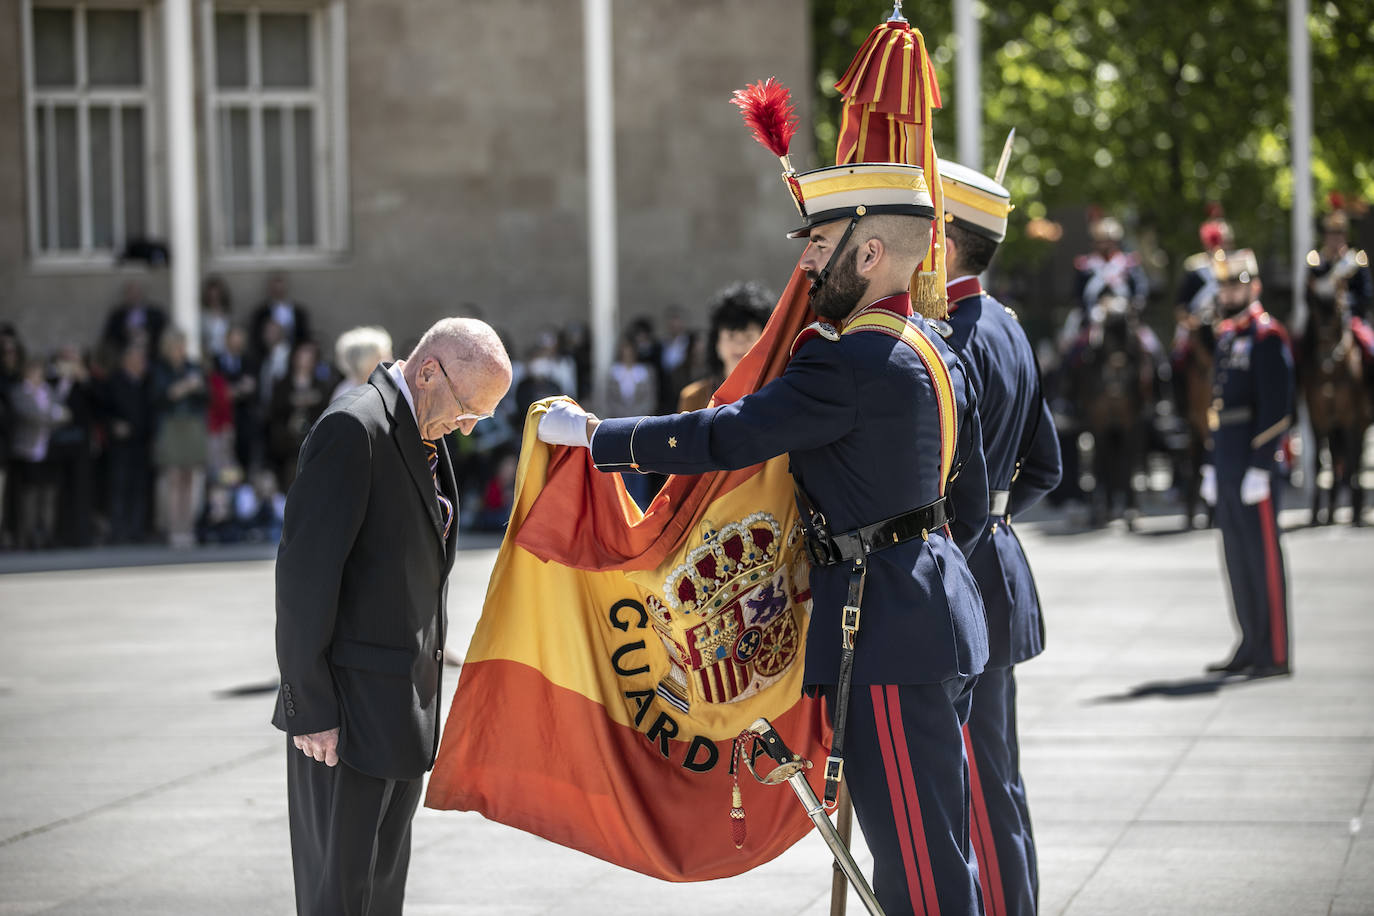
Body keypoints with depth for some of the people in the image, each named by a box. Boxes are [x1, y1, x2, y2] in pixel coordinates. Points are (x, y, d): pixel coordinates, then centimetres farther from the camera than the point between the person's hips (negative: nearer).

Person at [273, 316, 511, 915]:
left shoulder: (423, 434, 13)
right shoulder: (354, 428, -17)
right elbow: (304, 572, -21)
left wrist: (423, 683, 18)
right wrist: (311, 707, -21)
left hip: (404, 703, 9)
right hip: (349, 708, -9)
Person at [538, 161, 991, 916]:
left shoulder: (852, 362, -18)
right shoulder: (932, 349, 14)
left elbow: (725, 437, -19)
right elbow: (972, 501, 19)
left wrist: (590, 435, -10)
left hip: (888, 629, -10)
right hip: (937, 612, 10)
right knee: (935, 847, 16)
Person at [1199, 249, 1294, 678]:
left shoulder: (1267, 336, -10)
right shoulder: (1227, 335, 17)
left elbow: (1275, 408, -17)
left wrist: (1259, 467, -20)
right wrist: (1212, 464, 18)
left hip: (1254, 463, -9)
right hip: (1227, 463, 9)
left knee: (1262, 553, -6)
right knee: (1237, 555, 11)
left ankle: (1275, 654, -2)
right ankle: (1251, 647, 17)